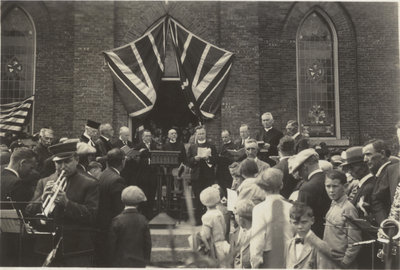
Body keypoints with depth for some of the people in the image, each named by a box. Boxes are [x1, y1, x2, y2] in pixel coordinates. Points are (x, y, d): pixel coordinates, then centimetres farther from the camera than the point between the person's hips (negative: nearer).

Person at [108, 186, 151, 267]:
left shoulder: (117, 220, -11)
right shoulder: (143, 220, -3)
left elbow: (112, 245, -7)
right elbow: (148, 243, 2)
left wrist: (111, 263, 4)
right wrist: (145, 261, 14)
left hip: (121, 264, -3)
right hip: (139, 264, 3)